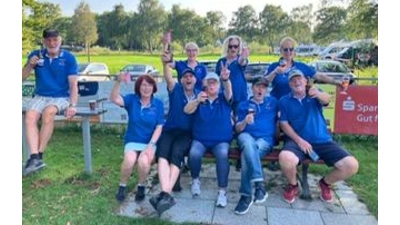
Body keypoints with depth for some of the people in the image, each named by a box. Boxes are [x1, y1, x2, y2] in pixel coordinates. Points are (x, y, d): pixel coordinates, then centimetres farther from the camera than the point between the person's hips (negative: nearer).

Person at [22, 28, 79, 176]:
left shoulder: (69, 58, -1)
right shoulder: (36, 55, 7)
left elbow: (73, 84, -6)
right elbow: (22, 78, 8)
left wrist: (72, 105, -19)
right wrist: (30, 65, -12)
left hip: (61, 98, -3)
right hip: (40, 97, 3)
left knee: (48, 113, -34)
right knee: (30, 117, -27)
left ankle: (39, 155, -25)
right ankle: (34, 157, -33)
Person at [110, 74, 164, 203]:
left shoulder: (158, 104, -2)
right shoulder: (132, 99, -1)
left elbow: (159, 127, -4)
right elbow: (114, 99, -20)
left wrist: (151, 145, -16)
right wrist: (118, 81, -35)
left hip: (150, 142, 0)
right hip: (132, 141, 1)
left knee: (143, 162, -30)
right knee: (129, 160, -30)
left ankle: (141, 187, 1)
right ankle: (122, 186, 0)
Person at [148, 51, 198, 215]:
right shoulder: (175, 89, 9)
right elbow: (168, 78, -11)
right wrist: (166, 63, -33)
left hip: (187, 134, 0)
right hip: (169, 130, 1)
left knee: (176, 153, -32)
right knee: (162, 152, -30)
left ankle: (165, 194, -39)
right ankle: (166, 194, -44)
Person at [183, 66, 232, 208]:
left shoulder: (224, 99, 4)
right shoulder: (200, 99, 6)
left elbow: (229, 91, -20)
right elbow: (187, 110, -12)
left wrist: (225, 79, -44)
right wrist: (197, 101, -34)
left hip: (221, 141, -1)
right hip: (200, 140, 1)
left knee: (223, 154, -32)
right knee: (194, 153, -29)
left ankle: (222, 191, -20)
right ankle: (195, 180, 1)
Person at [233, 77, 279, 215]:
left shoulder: (273, 102, 21)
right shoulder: (243, 105, 18)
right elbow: (238, 129, 10)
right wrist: (245, 121, -11)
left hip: (266, 139, 0)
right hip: (247, 136, 0)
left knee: (248, 154, -34)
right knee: (249, 144, -39)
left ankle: (246, 195, -29)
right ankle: (259, 184, -46)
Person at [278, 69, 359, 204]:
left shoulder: (314, 95, 8)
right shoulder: (284, 101, 7)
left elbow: (326, 100, -16)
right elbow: (284, 124, 1)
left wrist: (318, 94, -42)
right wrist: (299, 140, -14)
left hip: (323, 141, 2)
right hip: (298, 141, -2)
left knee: (352, 165, -16)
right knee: (285, 158, -36)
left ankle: (325, 183, 15)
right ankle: (293, 185, -1)